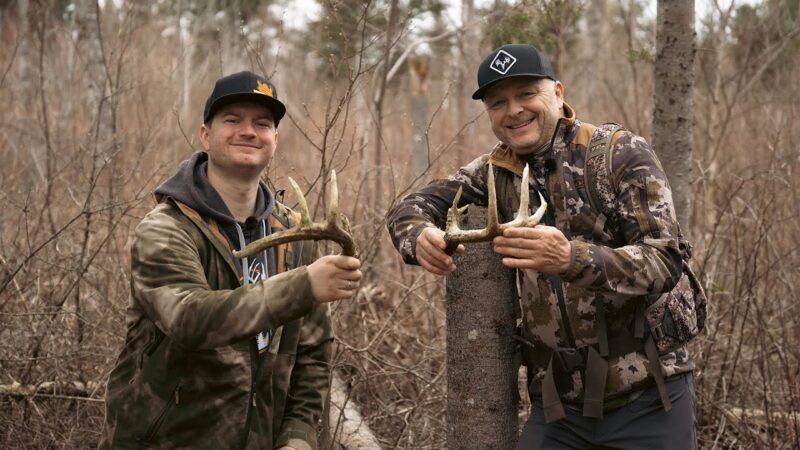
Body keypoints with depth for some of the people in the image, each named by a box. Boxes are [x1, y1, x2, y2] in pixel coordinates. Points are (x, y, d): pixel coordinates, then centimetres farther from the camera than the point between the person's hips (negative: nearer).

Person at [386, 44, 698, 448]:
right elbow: (412, 205, 3)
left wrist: (572, 258, -37)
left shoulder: (621, 154, -9)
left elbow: (665, 261, -18)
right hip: (557, 401, 4)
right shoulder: (497, 170, 6)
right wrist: (421, 236, -22)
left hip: (646, 397, -4)